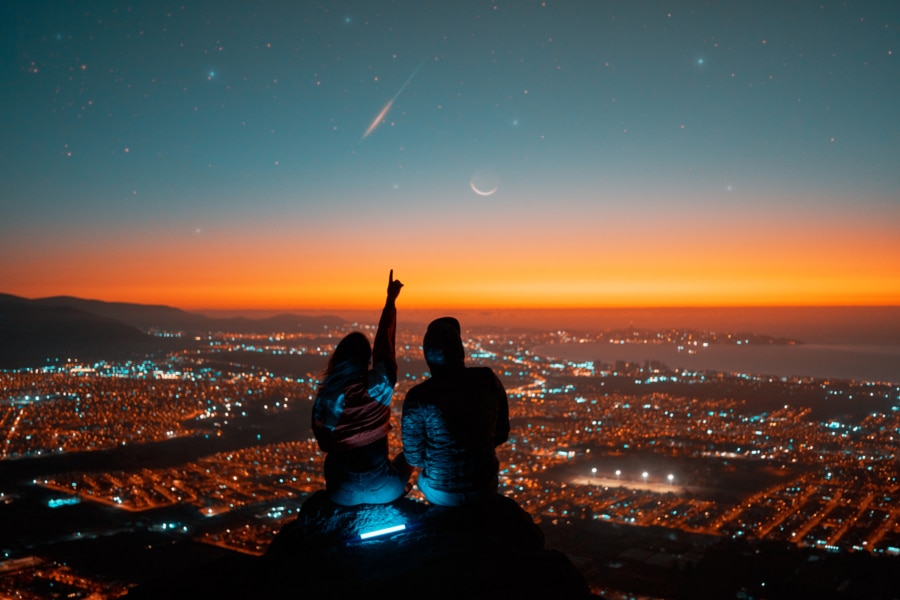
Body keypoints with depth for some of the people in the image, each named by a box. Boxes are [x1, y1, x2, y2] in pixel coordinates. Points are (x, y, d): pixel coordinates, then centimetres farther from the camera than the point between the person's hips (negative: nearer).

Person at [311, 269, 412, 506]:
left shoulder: (326, 395, -12)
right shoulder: (378, 386, -15)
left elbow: (324, 443, 1)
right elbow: (384, 344, 0)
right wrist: (390, 300, 12)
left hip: (343, 493, 2)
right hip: (382, 490, -1)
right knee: (405, 458, 29)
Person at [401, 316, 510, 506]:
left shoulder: (417, 397, -19)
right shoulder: (488, 379, -11)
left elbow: (414, 457, -8)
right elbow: (501, 434, 0)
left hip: (442, 494, -2)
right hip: (485, 488, 2)